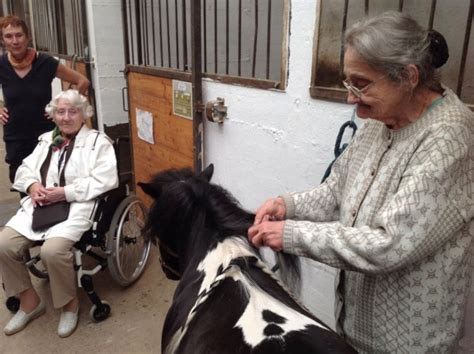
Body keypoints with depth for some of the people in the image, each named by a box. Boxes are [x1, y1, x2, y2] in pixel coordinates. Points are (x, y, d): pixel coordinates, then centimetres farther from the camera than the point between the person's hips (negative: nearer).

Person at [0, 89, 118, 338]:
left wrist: (64, 192, -16)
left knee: (52, 250, -29)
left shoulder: (98, 141, 1)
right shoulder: (46, 140, 20)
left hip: (76, 207, -6)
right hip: (39, 205, 6)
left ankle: (70, 304, 0)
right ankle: (29, 301, 10)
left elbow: (105, 180, -11)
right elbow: (24, 169, 19)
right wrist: (33, 186, -6)